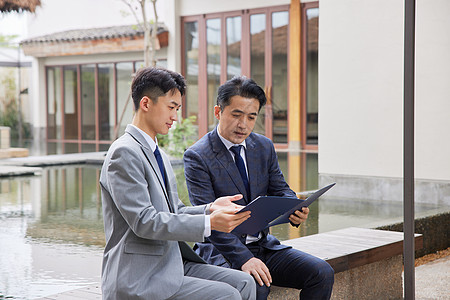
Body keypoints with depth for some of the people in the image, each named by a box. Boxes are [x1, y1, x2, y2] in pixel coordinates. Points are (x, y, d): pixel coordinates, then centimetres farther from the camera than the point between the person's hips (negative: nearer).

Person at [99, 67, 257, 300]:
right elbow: (143, 221, -22)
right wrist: (209, 223, -24)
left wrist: (210, 209, 0)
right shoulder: (124, 153, -13)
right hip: (138, 279, -9)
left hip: (171, 261, 9)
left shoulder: (158, 154, 18)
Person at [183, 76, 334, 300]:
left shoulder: (264, 147, 8)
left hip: (264, 246, 6)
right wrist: (243, 258, -29)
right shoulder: (197, 157, -11)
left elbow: (280, 191, 14)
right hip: (222, 251, -6)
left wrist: (294, 209, -12)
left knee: (322, 273, -12)